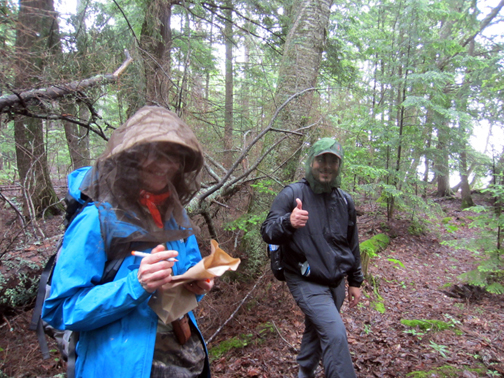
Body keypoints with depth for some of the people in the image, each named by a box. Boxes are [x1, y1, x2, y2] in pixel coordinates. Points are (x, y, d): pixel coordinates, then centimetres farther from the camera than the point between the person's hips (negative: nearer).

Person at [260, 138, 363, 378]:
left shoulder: (345, 201, 6)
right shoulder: (292, 194, -11)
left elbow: (352, 244, 15)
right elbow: (267, 232, -17)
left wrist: (355, 281, 16)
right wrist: (288, 222, -38)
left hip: (336, 283, 6)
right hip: (307, 283, -6)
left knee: (316, 330, 20)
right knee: (335, 334, -17)